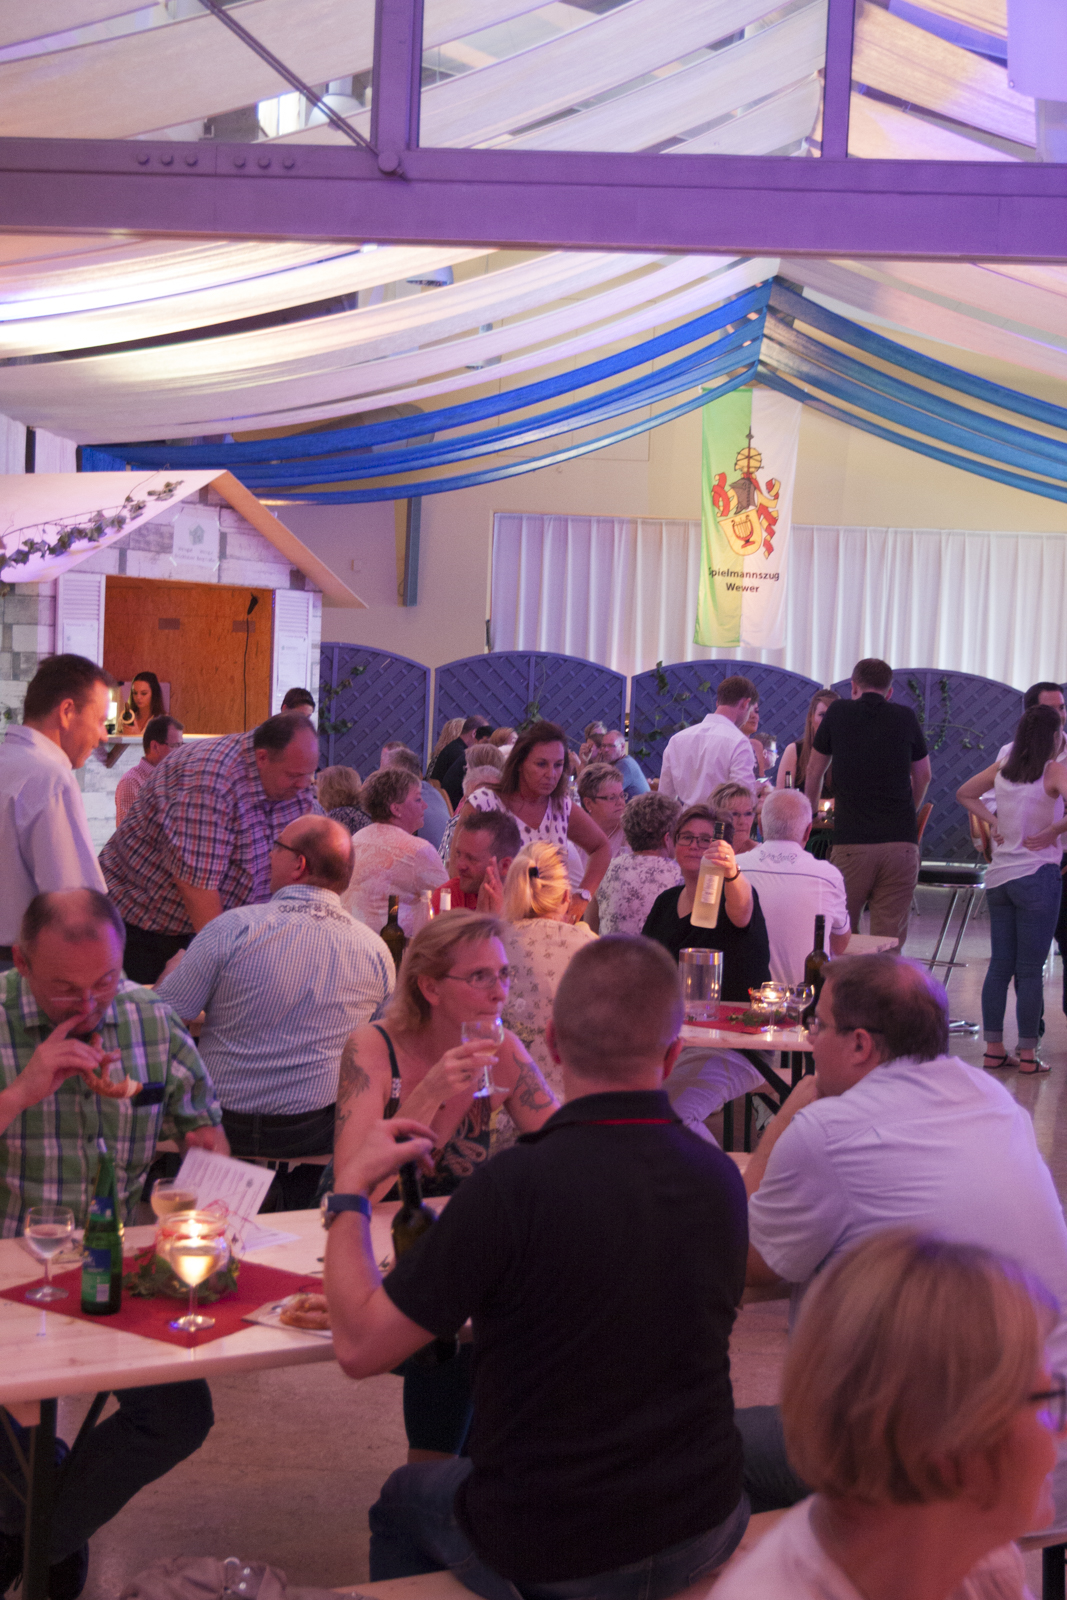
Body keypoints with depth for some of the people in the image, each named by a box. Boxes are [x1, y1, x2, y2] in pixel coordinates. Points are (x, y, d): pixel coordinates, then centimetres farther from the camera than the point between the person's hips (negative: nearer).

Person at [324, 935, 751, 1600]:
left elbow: (361, 1346, -19)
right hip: (703, 1531, 5)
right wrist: (546, 1126, 19)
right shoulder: (721, 1178, -11)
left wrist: (351, 1189, -6)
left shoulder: (513, 1185, -27)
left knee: (404, 1499, 29)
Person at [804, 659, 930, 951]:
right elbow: (923, 778, 22)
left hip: (851, 843, -1)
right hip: (902, 843, 1)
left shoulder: (838, 713, 6)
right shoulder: (906, 718, 8)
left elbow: (814, 772, 19)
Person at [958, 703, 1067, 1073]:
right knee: (1030, 970, 0)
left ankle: (994, 1049, 13)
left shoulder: (1001, 769, 7)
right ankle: (1027, 1054, 5)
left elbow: (964, 794, 20)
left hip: (999, 875, 6)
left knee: (999, 965, 10)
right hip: (1037, 876, -6)